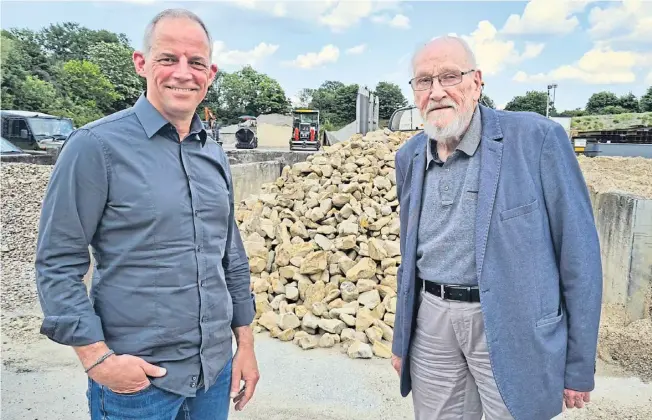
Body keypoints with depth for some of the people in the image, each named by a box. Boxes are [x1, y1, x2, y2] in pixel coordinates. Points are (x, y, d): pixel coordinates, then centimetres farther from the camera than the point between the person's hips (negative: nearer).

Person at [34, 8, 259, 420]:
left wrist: (246, 344, 9)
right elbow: (58, 264, -10)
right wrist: (97, 358, -15)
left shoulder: (215, 156, 5)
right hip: (137, 377, -5)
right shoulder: (96, 146, -11)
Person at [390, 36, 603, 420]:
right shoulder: (409, 156, 5)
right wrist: (402, 338, 15)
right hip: (431, 320, 5)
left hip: (510, 326, -4)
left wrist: (580, 364, -6)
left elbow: (578, 253, -8)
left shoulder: (537, 137, -11)